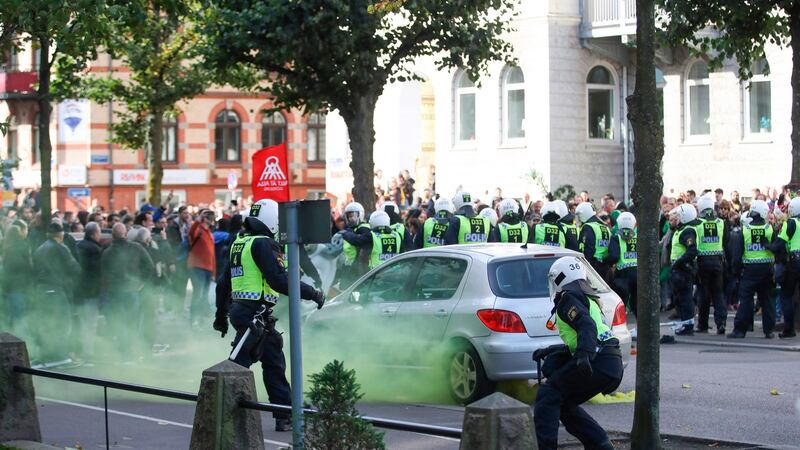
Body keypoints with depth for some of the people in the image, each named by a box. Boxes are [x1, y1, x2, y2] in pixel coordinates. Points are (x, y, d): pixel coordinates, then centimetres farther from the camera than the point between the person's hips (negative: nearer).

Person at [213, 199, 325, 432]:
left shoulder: (240, 243, 15)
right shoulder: (262, 243, -13)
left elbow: (223, 282, 20)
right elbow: (278, 280, -20)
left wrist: (221, 315, 28)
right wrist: (312, 293, -14)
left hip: (239, 309, 10)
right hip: (255, 314, -10)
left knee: (275, 364, 14)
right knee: (239, 363, -9)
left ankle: (286, 417, 17)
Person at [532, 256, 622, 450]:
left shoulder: (569, 298, 0)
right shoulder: (588, 298, 30)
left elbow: (587, 325, -19)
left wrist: (584, 354, -33)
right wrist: (547, 351, 39)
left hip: (598, 362, -9)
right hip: (613, 366, 9)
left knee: (547, 396, -6)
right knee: (565, 405, 19)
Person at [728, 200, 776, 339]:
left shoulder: (744, 229, -6)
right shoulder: (770, 229, -3)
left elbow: (737, 252, -5)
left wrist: (736, 269, 4)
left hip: (749, 269, -2)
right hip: (767, 268, 2)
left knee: (745, 299, 0)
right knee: (767, 299, 10)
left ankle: (740, 330, -4)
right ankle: (769, 330, 11)